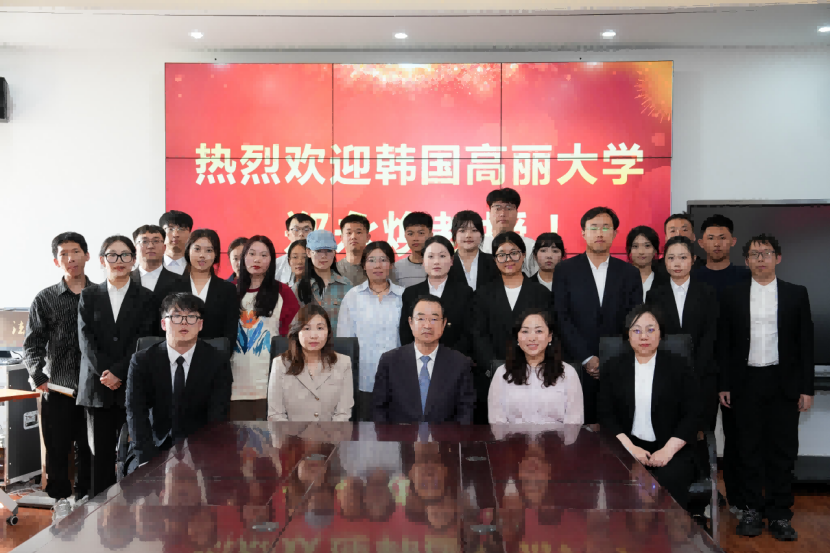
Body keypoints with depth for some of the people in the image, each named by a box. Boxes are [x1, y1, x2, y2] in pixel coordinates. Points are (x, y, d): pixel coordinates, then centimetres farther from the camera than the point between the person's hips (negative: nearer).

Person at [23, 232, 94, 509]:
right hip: (57, 387, 0)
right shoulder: (44, 299, 5)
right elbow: (32, 345, 2)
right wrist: (38, 375, -13)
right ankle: (60, 496, 22)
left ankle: (85, 495, 24)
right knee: (57, 445, 5)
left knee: (88, 447, 8)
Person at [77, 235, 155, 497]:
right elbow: (86, 338, 1)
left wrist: (119, 372, -12)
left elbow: (143, 340, -3)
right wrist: (105, 372, -11)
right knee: (100, 452, 4)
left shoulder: (145, 297, 6)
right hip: (97, 385, 1)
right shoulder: (89, 296, 10)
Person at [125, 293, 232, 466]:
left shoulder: (218, 361, -3)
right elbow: (136, 412, -8)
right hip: (158, 448, 0)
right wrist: (149, 461, -22)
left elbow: (217, 416, -9)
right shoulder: (142, 361, 0)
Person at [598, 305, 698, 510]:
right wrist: (630, 447, -11)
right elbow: (606, 414, 4)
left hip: (671, 450, 0)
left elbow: (691, 415, 2)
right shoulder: (613, 368, 10)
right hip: (627, 448, 1)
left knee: (669, 484, -30)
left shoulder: (679, 366, 7)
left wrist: (668, 450, -12)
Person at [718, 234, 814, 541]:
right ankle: (753, 510, 16)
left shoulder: (796, 294, 4)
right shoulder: (732, 295, 5)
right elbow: (724, 343, 5)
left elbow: (806, 343, 3)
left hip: (784, 383, 0)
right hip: (745, 382, 0)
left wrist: (807, 388, -2)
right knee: (749, 450, 6)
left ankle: (780, 515, 13)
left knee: (783, 451, 3)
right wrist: (724, 386, 0)